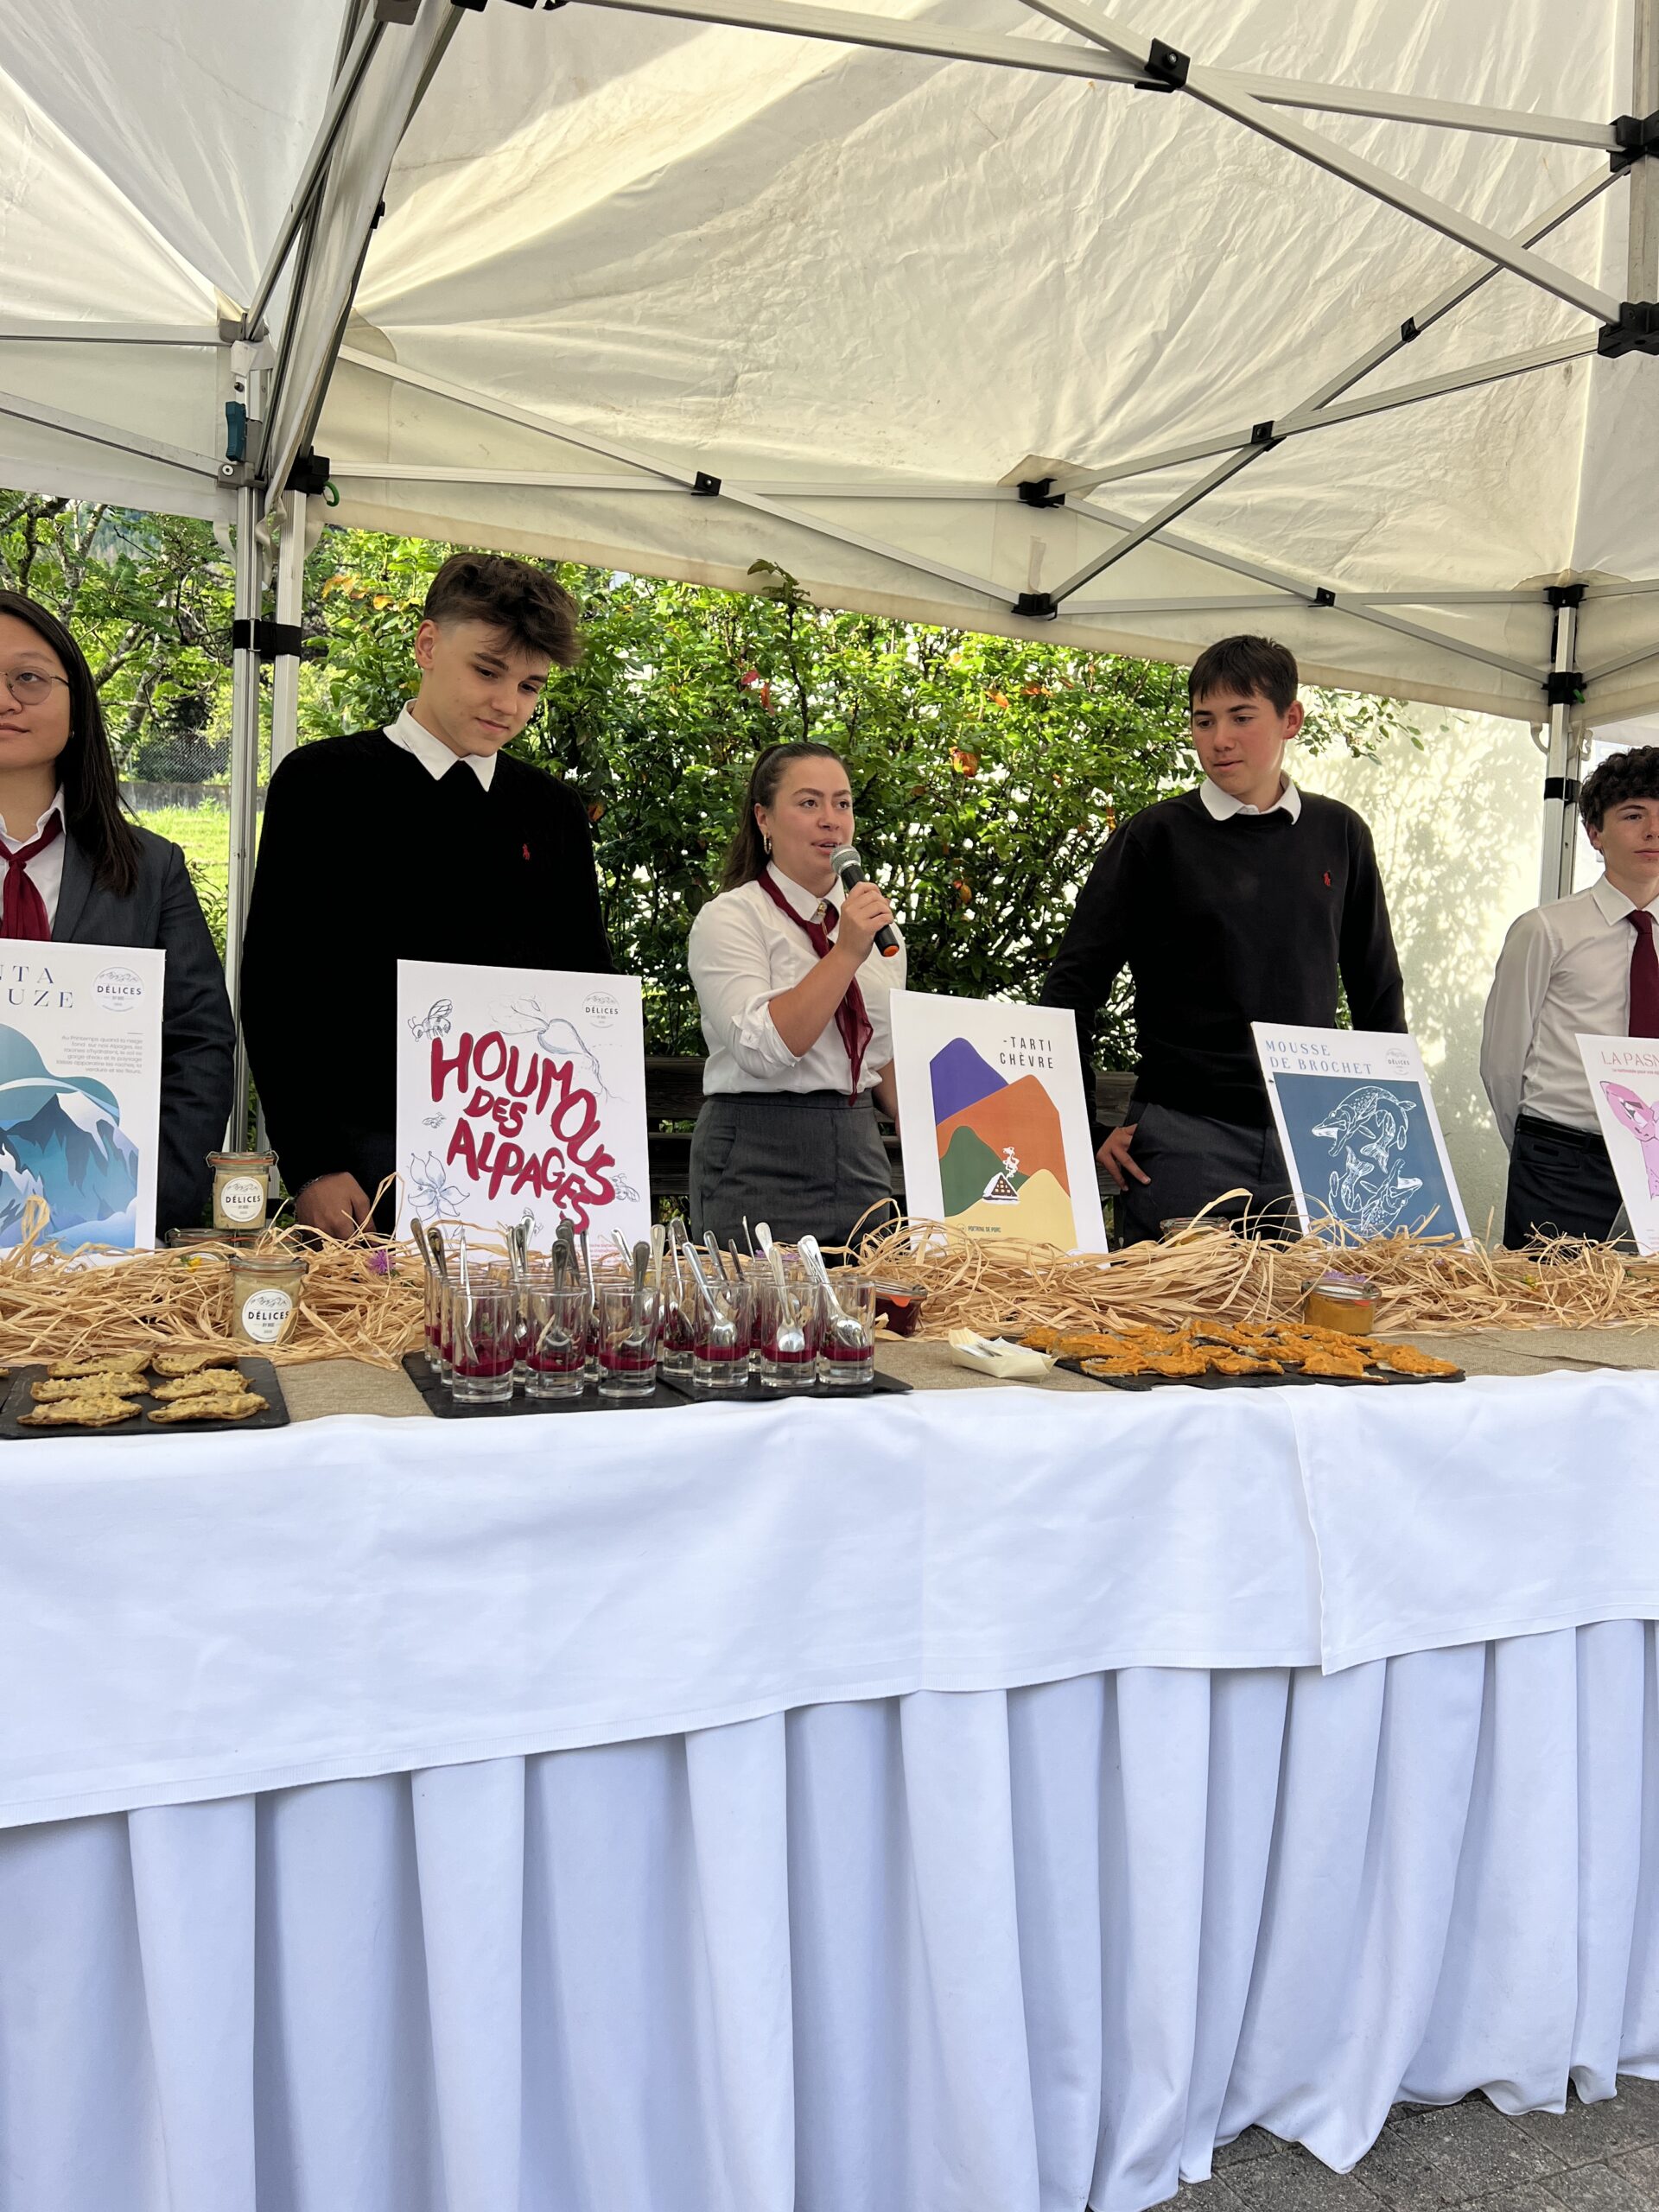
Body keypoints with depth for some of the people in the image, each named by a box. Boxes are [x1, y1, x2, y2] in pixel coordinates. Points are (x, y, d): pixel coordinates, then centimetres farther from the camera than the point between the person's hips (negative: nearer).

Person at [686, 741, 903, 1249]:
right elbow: (763, 1048, -21)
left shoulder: (873, 921, 12)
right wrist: (845, 954, -22)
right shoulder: (730, 918, -7)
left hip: (860, 1157, 6)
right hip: (759, 1167, -6)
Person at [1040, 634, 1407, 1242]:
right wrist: (1084, 1128, -6)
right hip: (1184, 1138, -3)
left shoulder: (1339, 833, 8)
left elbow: (1378, 987, 17)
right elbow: (1071, 987, -1)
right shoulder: (1156, 837, -2)